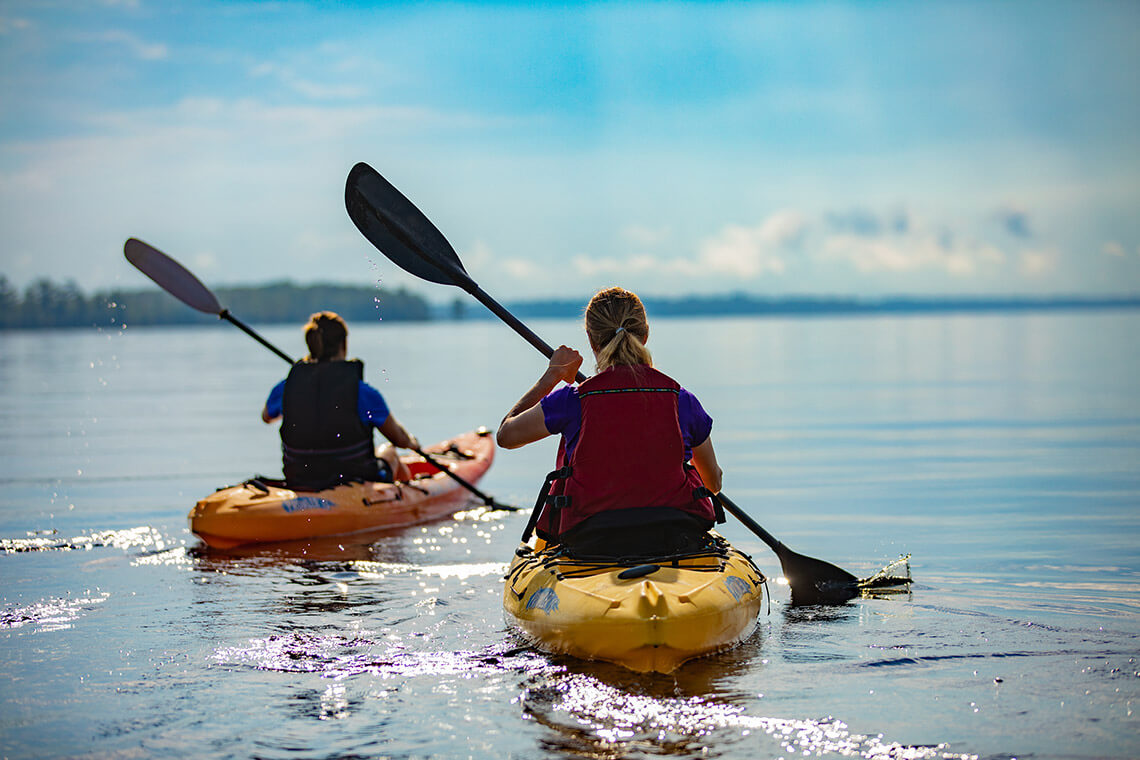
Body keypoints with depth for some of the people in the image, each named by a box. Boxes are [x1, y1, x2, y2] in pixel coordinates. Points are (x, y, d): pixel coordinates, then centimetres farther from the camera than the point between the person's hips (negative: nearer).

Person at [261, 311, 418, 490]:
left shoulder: (286, 388, -10)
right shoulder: (363, 392, -19)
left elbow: (266, 416, 14)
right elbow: (400, 439, -6)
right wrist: (412, 442, 18)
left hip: (297, 483, 3)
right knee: (389, 452, 32)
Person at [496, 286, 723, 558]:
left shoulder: (573, 401, -7)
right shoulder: (681, 400, -2)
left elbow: (505, 435, 12)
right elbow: (714, 482, 14)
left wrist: (552, 375, 21)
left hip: (591, 544, -1)